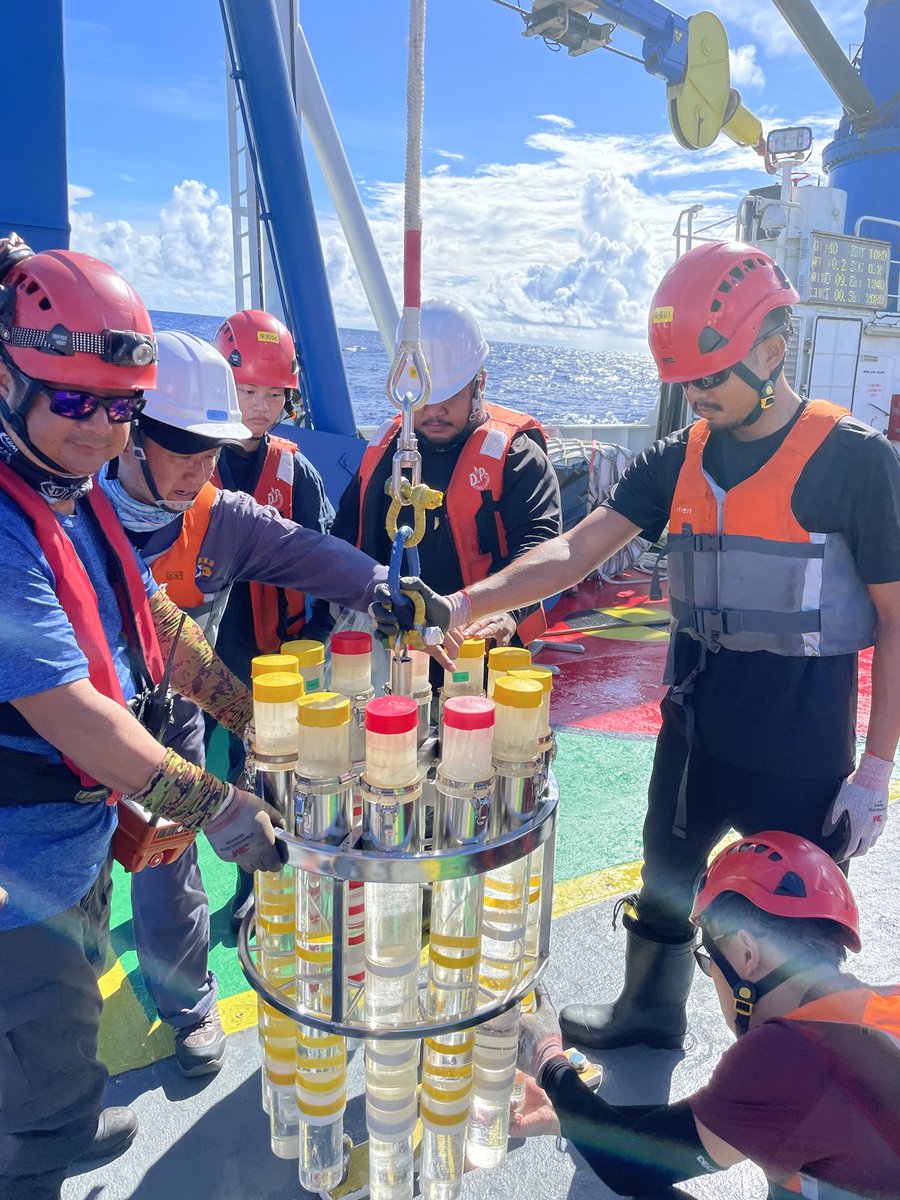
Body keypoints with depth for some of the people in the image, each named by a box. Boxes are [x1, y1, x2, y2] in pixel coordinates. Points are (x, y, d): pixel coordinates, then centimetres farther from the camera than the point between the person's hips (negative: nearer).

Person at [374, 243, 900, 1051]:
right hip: (695, 715, 5)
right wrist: (460, 607, -20)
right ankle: (649, 1011, 49)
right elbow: (575, 552, -7)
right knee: (665, 874, 22)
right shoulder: (680, 460, 1)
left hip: (799, 740, -5)